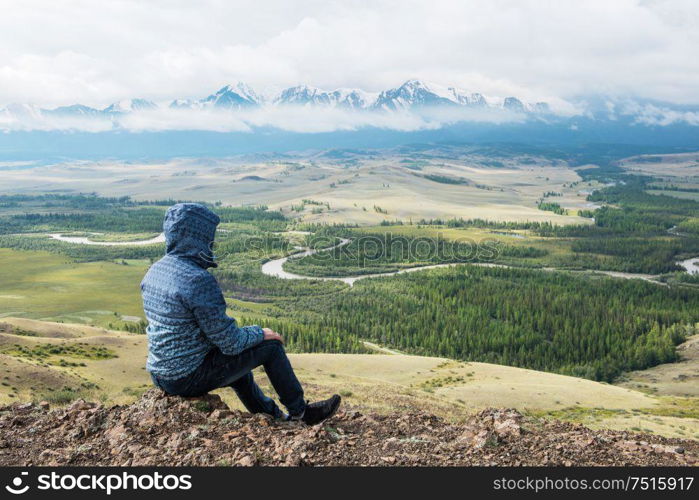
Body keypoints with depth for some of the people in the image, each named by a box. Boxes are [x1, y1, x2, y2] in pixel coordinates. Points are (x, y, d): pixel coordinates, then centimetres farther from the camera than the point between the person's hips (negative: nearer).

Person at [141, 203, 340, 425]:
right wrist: (260, 333, -2)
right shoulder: (199, 279, -26)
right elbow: (230, 343, -22)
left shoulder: (154, 271, 2)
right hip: (190, 377, -9)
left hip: (159, 375, 9)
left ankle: (273, 415, 42)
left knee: (236, 356, 31)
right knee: (271, 346, 4)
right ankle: (300, 411, 22)